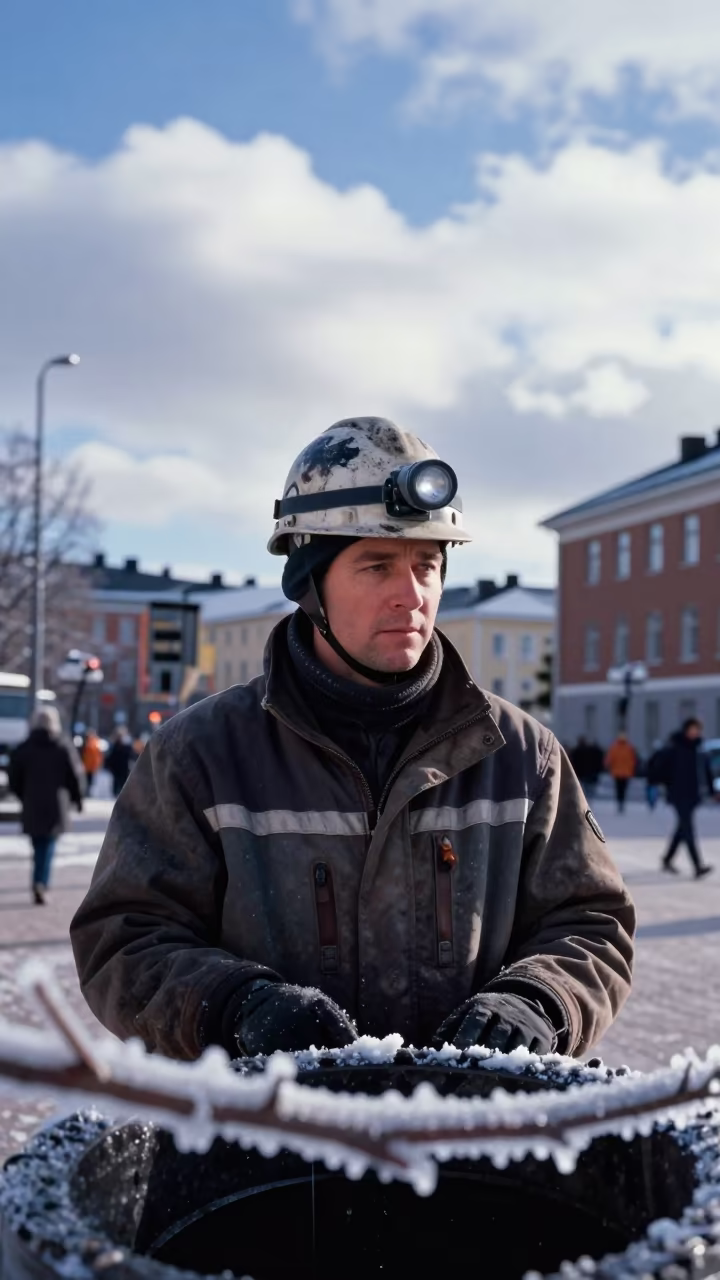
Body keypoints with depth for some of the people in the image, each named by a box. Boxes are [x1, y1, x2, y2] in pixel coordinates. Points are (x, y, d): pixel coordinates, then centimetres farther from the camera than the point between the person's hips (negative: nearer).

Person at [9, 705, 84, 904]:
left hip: (32, 806, 2)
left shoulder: (23, 748, 3)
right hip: (56, 805, -2)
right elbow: (75, 776, -4)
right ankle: (41, 883, -17)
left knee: (39, 847, 13)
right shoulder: (64, 748, -2)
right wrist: (77, 799, 10)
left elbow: (14, 779, 4)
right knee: (48, 847, -1)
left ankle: (39, 883, 11)